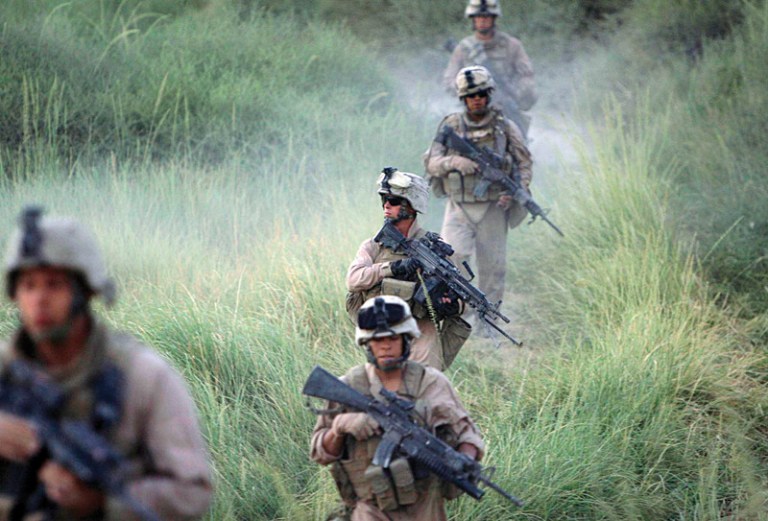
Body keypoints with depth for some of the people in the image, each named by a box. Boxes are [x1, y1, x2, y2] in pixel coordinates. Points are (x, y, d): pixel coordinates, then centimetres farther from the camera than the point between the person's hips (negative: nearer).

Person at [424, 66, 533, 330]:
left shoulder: (504, 127, 2)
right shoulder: (450, 125, 3)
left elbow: (525, 164, 7)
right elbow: (431, 163, 0)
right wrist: (454, 162, -20)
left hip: (492, 208, 1)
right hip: (459, 207, 0)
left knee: (492, 266, 2)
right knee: (451, 255, -19)